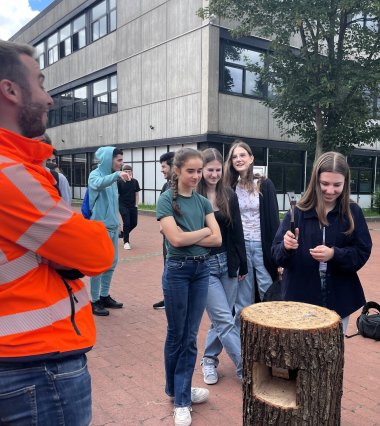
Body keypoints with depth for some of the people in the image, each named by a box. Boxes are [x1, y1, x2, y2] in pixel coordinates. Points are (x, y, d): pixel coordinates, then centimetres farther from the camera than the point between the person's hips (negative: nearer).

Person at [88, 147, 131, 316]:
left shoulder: (111, 177, 12)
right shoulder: (95, 174, -9)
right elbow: (98, 184, -35)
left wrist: (116, 222, 16)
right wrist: (117, 174, -49)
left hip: (113, 226, 8)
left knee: (111, 263, 14)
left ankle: (104, 296, 27)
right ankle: (94, 301, 9)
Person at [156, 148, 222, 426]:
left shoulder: (203, 202, 6)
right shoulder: (167, 200, -8)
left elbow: (218, 239, -1)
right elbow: (176, 239, -19)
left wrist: (188, 236, -13)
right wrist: (204, 231, -7)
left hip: (202, 270, 4)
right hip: (177, 270, -4)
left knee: (191, 336, 10)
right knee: (176, 335, 10)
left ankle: (182, 396, 25)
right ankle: (175, 389, 31)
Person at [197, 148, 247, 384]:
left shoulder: (229, 196, 4)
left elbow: (237, 232, 7)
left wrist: (242, 265, 7)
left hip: (228, 263, 4)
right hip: (204, 265, -4)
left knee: (221, 320, 12)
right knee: (226, 320, -3)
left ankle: (209, 360, 32)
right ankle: (245, 367, 7)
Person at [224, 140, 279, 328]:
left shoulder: (264, 185, -4)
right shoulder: (231, 188, 4)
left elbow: (273, 219, -5)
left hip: (261, 245, -2)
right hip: (239, 246, 3)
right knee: (243, 299, 11)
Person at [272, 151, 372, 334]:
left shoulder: (353, 212, -3)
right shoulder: (299, 211, -6)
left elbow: (362, 253, -3)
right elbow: (277, 254, -6)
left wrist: (334, 254, -21)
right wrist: (286, 247, -28)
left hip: (339, 300, 1)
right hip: (300, 298, -1)